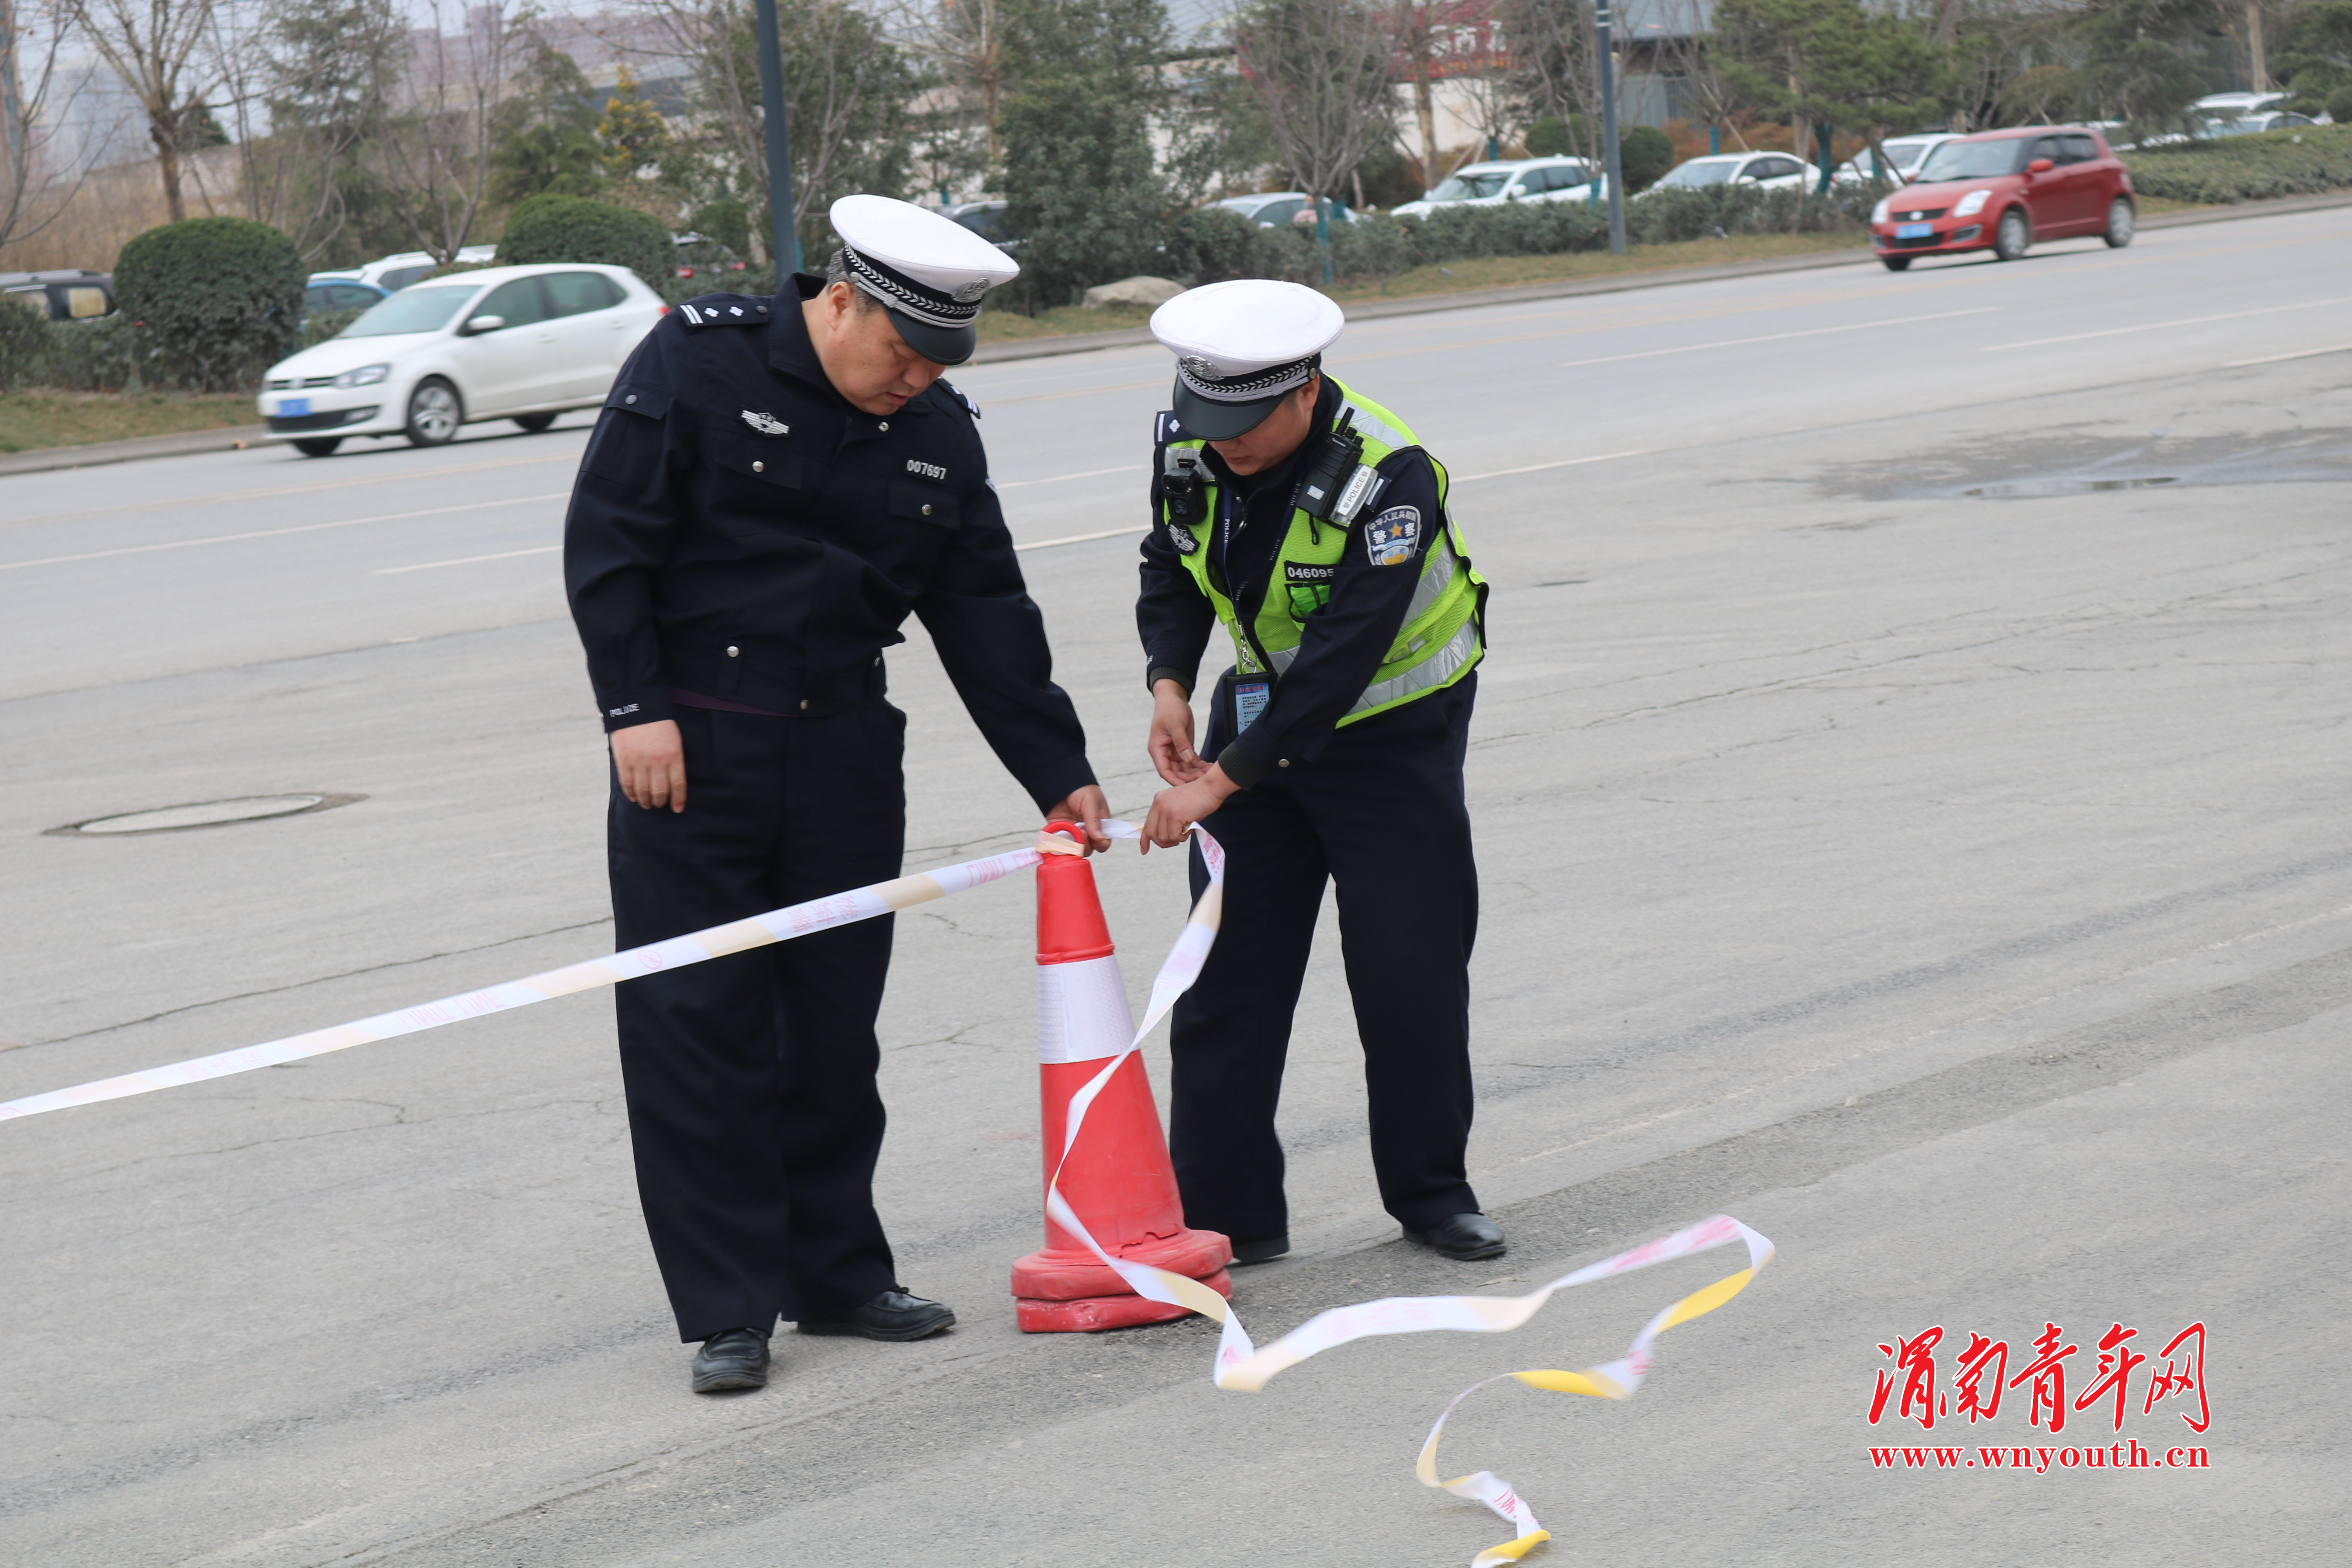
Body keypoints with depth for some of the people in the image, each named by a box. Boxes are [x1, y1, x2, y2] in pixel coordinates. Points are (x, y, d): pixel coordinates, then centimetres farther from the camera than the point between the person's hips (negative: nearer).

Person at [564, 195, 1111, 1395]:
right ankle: (729, 1311, 2)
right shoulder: (698, 362, -9)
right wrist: (636, 710, -15)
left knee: (834, 1026, 9)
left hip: (845, 754, 5)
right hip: (687, 749, -4)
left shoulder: (939, 430, 5)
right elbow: (606, 540, -10)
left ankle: (837, 1272, 22)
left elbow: (984, 614, 10)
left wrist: (1059, 774, 6)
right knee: (696, 1024, -4)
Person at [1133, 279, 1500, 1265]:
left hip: (1392, 733, -5)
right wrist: (1169, 684, -11)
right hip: (1261, 713, 5)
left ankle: (1432, 1193, 16)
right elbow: (1172, 569, 8)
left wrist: (1221, 780, -34)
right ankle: (1225, 1214, 7)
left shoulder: (1388, 475, -30)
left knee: (1410, 969, -2)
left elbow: (1344, 655, -33)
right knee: (1227, 969, 1)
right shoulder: (1186, 447, -12)